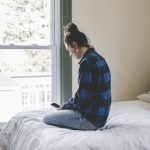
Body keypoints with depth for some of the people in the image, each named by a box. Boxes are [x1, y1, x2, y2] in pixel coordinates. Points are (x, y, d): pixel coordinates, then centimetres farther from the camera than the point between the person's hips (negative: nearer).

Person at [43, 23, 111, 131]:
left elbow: (81, 98, -19)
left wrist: (64, 106, -1)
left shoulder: (87, 63, -22)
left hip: (92, 118, -10)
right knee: (54, 114, 23)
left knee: (47, 119, 2)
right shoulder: (97, 58, 9)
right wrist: (66, 106, 10)